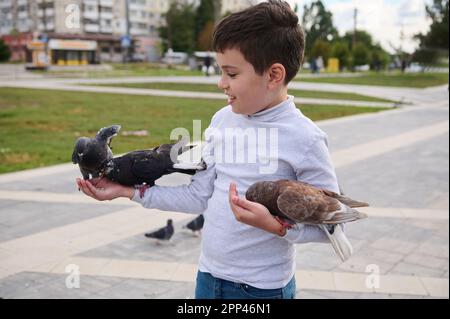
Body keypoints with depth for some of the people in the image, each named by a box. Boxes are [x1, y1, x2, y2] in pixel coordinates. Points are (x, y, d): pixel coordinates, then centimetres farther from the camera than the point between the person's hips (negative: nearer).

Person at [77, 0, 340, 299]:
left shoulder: (304, 138, -17)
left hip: (264, 286, -5)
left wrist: (277, 225, -25)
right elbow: (199, 195, 4)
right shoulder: (222, 120, -1)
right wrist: (131, 190, 2)